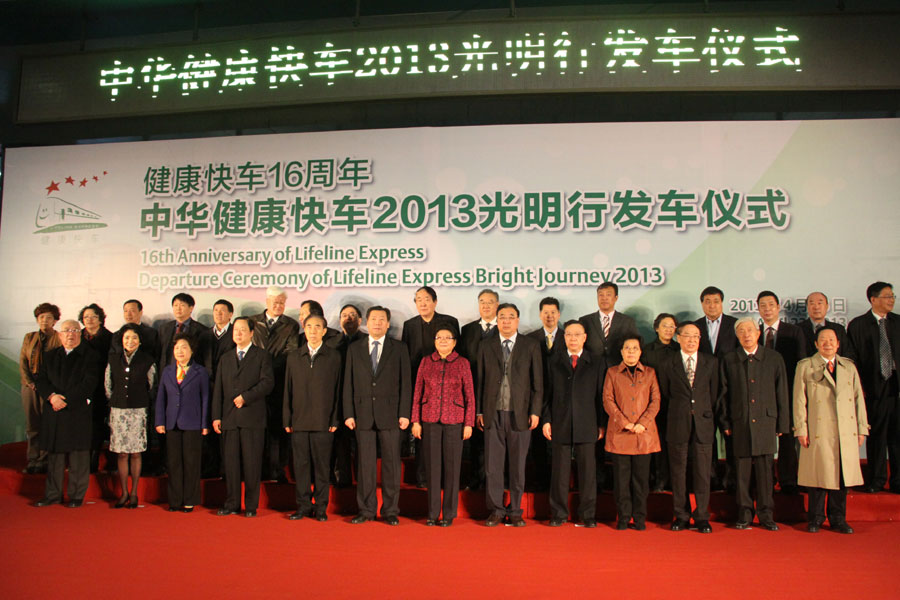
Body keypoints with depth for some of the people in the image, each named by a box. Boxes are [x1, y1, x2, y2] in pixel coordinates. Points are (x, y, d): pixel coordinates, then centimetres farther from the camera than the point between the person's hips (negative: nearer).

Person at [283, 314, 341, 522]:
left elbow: (337, 389, 1)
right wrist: (287, 419, 4)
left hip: (323, 421, -2)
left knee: (322, 465, 2)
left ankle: (321, 507, 12)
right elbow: (288, 389, 10)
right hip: (299, 421, 2)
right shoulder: (293, 356, 11)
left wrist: (335, 420, -4)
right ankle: (303, 505, 16)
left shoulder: (334, 356, 4)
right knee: (300, 465, 5)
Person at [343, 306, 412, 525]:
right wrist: (349, 414, 0)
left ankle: (390, 510, 13)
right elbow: (348, 383, 7)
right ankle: (366, 510, 15)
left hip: (389, 414, -1)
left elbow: (405, 383, 2)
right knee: (365, 463, 5)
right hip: (363, 415, 1)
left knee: (391, 463, 3)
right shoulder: (354, 349, 9)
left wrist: (404, 414, -5)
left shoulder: (399, 349, 5)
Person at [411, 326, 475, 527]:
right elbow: (417, 393, 7)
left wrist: (469, 423, -3)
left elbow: (470, 395, 2)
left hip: (454, 421, -1)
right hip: (430, 419, 1)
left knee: (452, 467, 2)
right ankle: (433, 513, 15)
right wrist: (415, 421, 2)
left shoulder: (462, 363, 2)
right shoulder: (425, 361, 6)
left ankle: (449, 514, 13)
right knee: (432, 466, 5)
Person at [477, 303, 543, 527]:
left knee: (518, 465, 6)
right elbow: (480, 380, 8)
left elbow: (538, 382, 3)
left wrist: (535, 412, -4)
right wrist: (479, 411, 3)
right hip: (493, 414, 1)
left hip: (520, 414, -1)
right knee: (492, 465, 4)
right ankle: (496, 510, 15)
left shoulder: (531, 346, 4)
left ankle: (515, 511, 17)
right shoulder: (486, 346, 9)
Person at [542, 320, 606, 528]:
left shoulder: (597, 363, 7)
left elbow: (601, 395, 5)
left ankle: (588, 515, 14)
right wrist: (546, 420, 1)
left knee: (587, 470, 2)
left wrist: (602, 424, 1)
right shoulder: (554, 361, 10)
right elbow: (548, 392, 8)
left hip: (586, 425, -1)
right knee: (560, 471, 4)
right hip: (560, 425, 1)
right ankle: (559, 514, 14)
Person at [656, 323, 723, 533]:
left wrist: (713, 419, 5)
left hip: (703, 424, 1)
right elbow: (665, 394, 9)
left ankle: (702, 517, 13)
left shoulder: (711, 362, 7)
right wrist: (677, 414, 5)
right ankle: (681, 515, 16)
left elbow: (714, 393, 8)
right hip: (677, 425, 0)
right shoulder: (667, 364, 4)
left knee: (702, 472, 2)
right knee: (678, 472, 5)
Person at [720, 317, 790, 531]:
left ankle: (766, 515, 13)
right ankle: (744, 515, 12)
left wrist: (782, 424, 3)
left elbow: (782, 393, 6)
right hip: (740, 423, 0)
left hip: (766, 422, 0)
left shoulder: (774, 358, 6)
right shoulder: (729, 360, 6)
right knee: (742, 470, 3)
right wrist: (726, 423, 1)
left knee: (765, 469, 2)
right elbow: (724, 394, 6)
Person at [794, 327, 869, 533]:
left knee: (842, 476, 6)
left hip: (846, 432, 3)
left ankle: (838, 519, 19)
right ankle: (815, 518, 15)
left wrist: (862, 428, 8)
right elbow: (799, 400, 0)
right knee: (819, 476, 1)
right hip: (818, 432, -3)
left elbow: (858, 398, 14)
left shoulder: (849, 367, 14)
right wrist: (801, 429, -6)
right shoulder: (805, 366, 4)